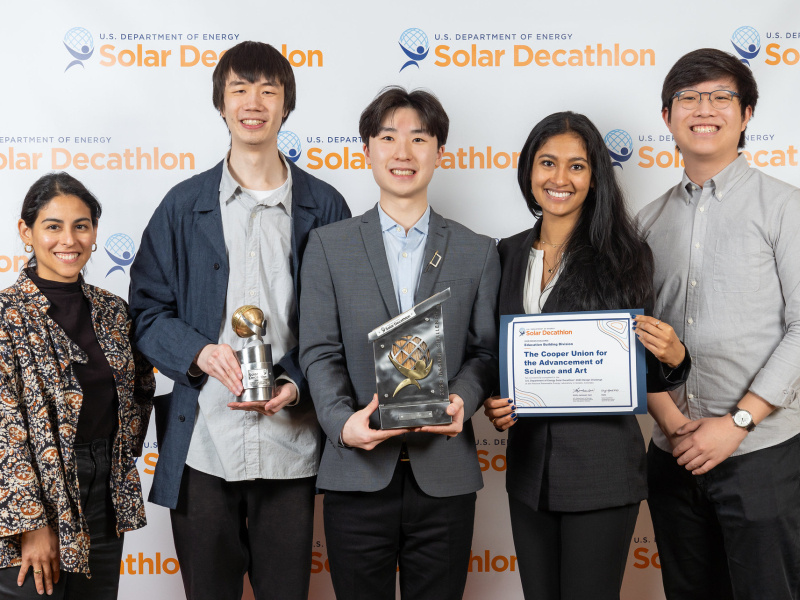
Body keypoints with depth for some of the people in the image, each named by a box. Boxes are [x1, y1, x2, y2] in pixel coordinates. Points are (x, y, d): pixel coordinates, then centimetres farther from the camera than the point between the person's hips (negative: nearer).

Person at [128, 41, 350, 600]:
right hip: (201, 444, 0)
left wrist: (297, 382, -11)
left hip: (291, 446, 0)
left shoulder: (324, 207, 5)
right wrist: (199, 353, -15)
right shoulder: (184, 205, 6)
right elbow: (147, 309, 5)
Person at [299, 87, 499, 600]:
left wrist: (462, 400, -16)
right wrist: (343, 420, -17)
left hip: (445, 476, 1)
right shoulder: (329, 245, 6)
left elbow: (486, 351, 5)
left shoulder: (478, 252, 9)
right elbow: (320, 351, 0)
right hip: (358, 475, -1)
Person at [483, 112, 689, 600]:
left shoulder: (624, 254, -5)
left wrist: (672, 357, -21)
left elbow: (641, 368, 0)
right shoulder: (509, 253, 7)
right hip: (528, 463, 4)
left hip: (602, 467, -4)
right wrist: (493, 401, -3)